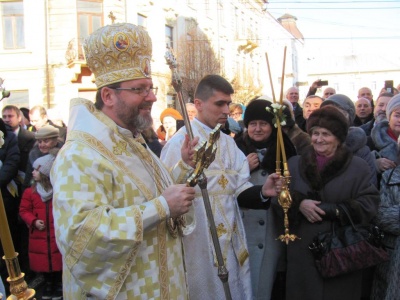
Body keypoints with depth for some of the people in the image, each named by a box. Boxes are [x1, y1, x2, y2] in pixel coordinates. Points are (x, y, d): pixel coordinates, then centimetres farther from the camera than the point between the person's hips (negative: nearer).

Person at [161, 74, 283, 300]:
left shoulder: (229, 143, 8)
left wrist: (262, 192, -14)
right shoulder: (180, 142, -12)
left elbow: (240, 190, 3)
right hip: (199, 245, -6)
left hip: (231, 242, 6)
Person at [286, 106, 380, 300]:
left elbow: (369, 204, -7)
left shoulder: (358, 166, 0)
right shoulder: (294, 164, 9)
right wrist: (298, 203, -16)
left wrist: (333, 209, -19)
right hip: (302, 252, 2)